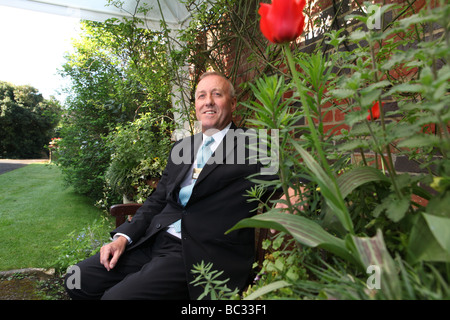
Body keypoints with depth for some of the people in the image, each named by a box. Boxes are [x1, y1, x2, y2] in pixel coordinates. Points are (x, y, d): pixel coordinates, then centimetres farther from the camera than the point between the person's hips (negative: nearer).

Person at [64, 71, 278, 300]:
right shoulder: (181, 147, 17)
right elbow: (157, 200, 16)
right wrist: (123, 237, 5)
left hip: (202, 254, -6)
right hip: (155, 241, 7)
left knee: (116, 295, -21)